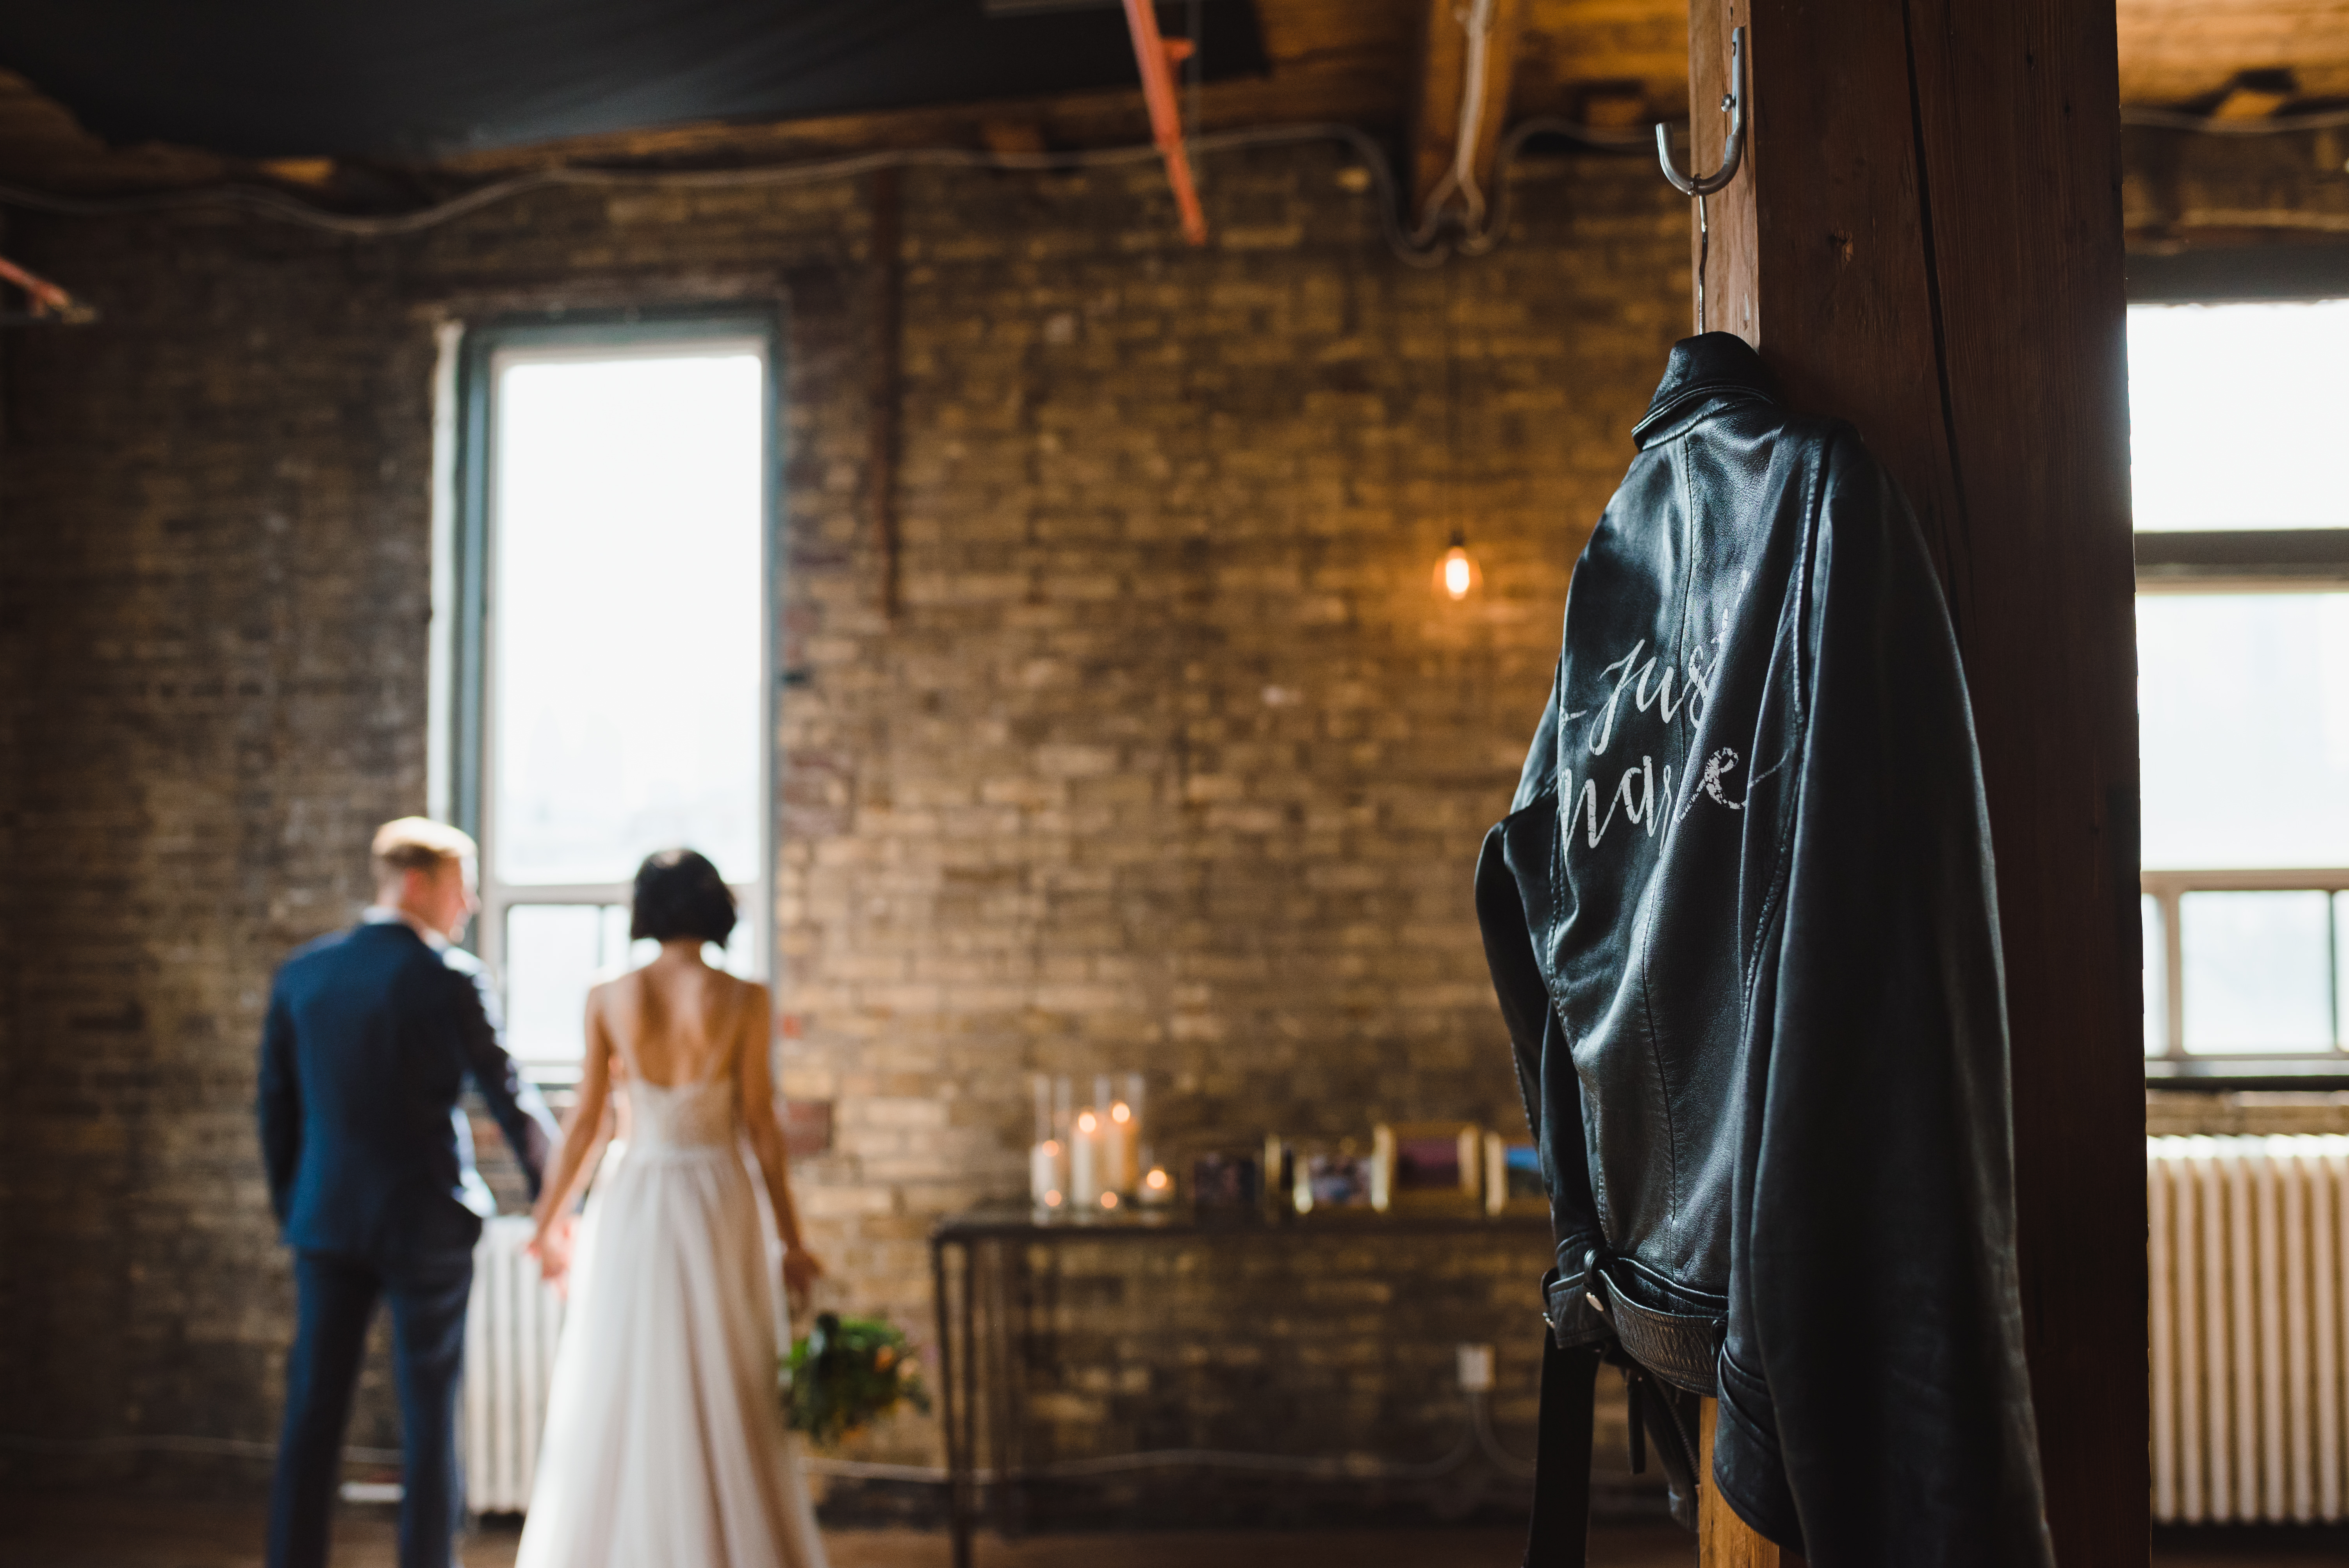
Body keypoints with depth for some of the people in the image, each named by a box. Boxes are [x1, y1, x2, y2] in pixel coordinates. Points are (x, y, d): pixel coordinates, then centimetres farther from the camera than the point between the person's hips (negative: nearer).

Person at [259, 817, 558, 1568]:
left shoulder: (301, 973, 5)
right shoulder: (451, 978, -11)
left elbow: (276, 1105, 9)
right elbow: (509, 1098, -7)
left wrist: (289, 1209, 18)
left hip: (327, 1221, 4)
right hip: (427, 1223, -4)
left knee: (313, 1413, 8)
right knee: (430, 1419, 6)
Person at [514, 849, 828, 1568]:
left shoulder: (608, 997, -2)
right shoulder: (743, 999, -6)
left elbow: (585, 1121, 0)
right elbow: (759, 1125, -5)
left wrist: (550, 1221, 13)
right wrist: (791, 1239, 3)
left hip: (629, 1207, 2)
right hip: (717, 1203, -1)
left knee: (618, 1400, 11)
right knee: (728, 1399, 7)